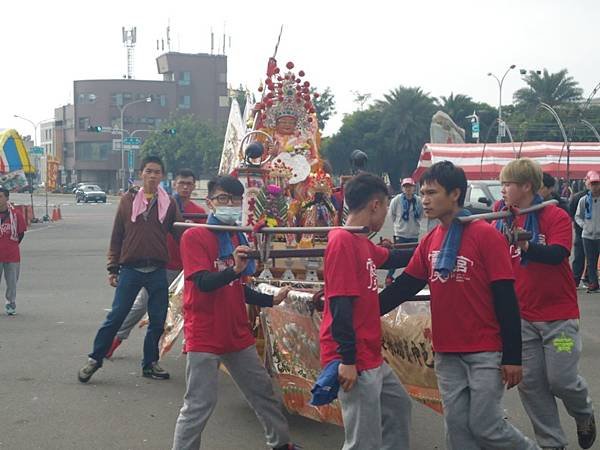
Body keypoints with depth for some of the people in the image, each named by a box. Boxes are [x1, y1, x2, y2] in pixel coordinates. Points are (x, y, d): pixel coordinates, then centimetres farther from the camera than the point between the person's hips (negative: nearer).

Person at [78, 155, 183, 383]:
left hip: (157, 271, 2)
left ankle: (150, 363, 22)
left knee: (157, 321, 7)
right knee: (115, 317, -1)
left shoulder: (168, 203, 6)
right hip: (130, 269, -2)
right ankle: (95, 359, 12)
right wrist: (113, 268, 2)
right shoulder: (128, 200, 3)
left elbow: (180, 233, 5)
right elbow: (116, 236, 5)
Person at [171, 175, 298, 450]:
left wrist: (271, 300, 8)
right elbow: (204, 282, -23)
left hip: (238, 334, 7)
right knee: (200, 404, -7)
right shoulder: (194, 236, -12)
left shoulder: (238, 239, 10)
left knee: (263, 391, 17)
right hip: (204, 337, -7)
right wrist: (235, 270, -38)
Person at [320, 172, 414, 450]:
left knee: (399, 406, 25)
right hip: (354, 361, -10)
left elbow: (392, 259, 30)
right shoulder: (343, 241, -18)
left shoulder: (362, 242, 10)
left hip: (371, 357, 10)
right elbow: (339, 306, -22)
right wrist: (347, 360, -23)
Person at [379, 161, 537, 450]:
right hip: (446, 354, 6)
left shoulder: (486, 235, -11)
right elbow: (404, 287, 10)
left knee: (484, 426, -2)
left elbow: (506, 300, -12)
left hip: (485, 352, -6)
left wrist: (512, 356, -13)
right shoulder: (430, 241, 7)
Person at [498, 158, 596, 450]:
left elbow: (557, 254, -24)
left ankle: (584, 415, 31)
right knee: (530, 383, 3)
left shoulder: (556, 216, -9)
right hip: (522, 317, 4)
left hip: (558, 314, -4)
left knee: (561, 380, -3)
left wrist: (526, 245, -39)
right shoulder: (502, 222, 4)